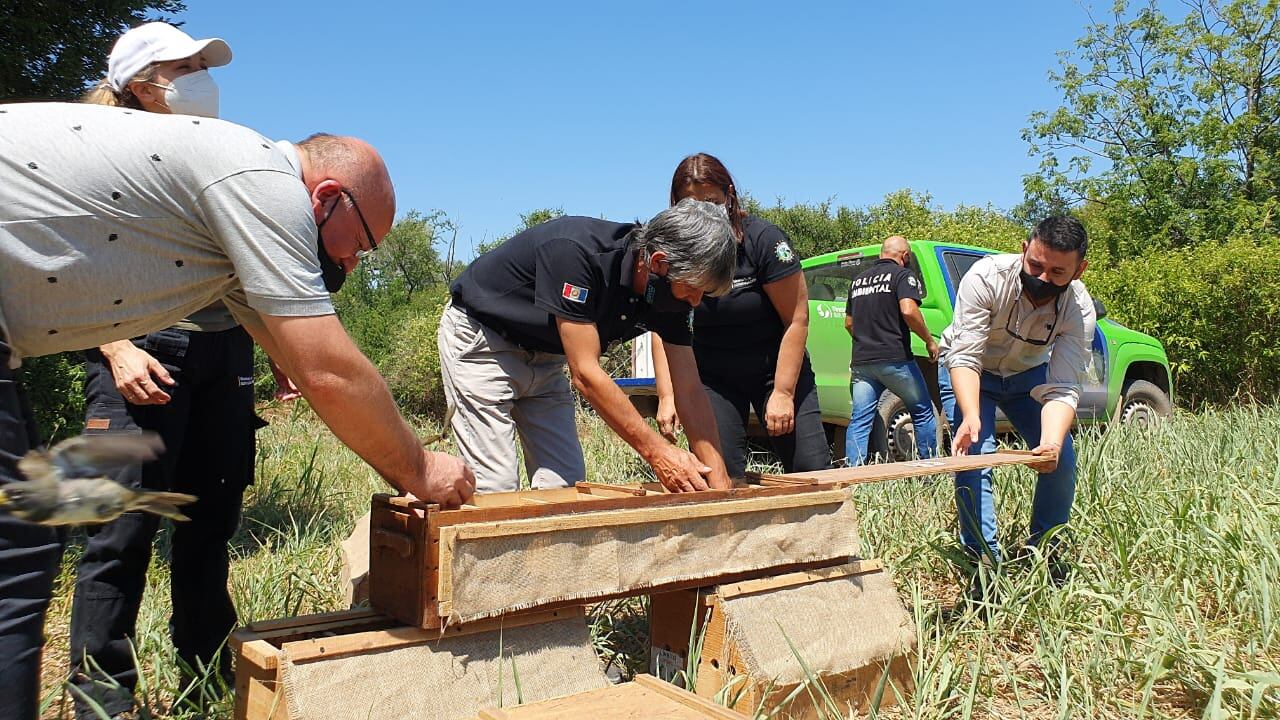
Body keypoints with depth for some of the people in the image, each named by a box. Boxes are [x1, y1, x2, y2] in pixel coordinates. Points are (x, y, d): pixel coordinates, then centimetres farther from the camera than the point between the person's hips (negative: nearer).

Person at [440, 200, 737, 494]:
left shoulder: (673, 290, -14)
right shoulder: (575, 252, -35)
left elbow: (689, 390, -9)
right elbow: (585, 373, -34)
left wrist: (719, 483, -15)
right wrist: (656, 450, -31)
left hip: (543, 356, 7)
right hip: (480, 340, -7)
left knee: (565, 482, -1)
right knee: (496, 486, -14)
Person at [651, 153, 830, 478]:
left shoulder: (764, 239, -18)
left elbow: (797, 320, -17)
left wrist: (783, 392, -19)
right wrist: (666, 395, -18)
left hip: (776, 368, -2)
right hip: (714, 376, 2)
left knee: (812, 471, -8)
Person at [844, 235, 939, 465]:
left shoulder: (859, 279, 18)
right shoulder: (903, 275, -2)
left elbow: (848, 323, 22)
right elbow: (908, 310, -18)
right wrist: (929, 341, -7)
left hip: (861, 360, 5)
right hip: (894, 358, -5)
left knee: (859, 421, 3)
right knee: (923, 412, 12)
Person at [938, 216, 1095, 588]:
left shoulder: (1079, 309, -27)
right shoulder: (986, 277, -35)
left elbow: (1062, 388, -31)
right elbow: (964, 356, -37)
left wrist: (1051, 442, -50)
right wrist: (971, 416, -53)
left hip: (1028, 374, 3)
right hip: (968, 370, -3)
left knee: (1062, 461, -5)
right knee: (974, 458, -20)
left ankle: (1043, 550, 16)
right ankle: (984, 561, -10)